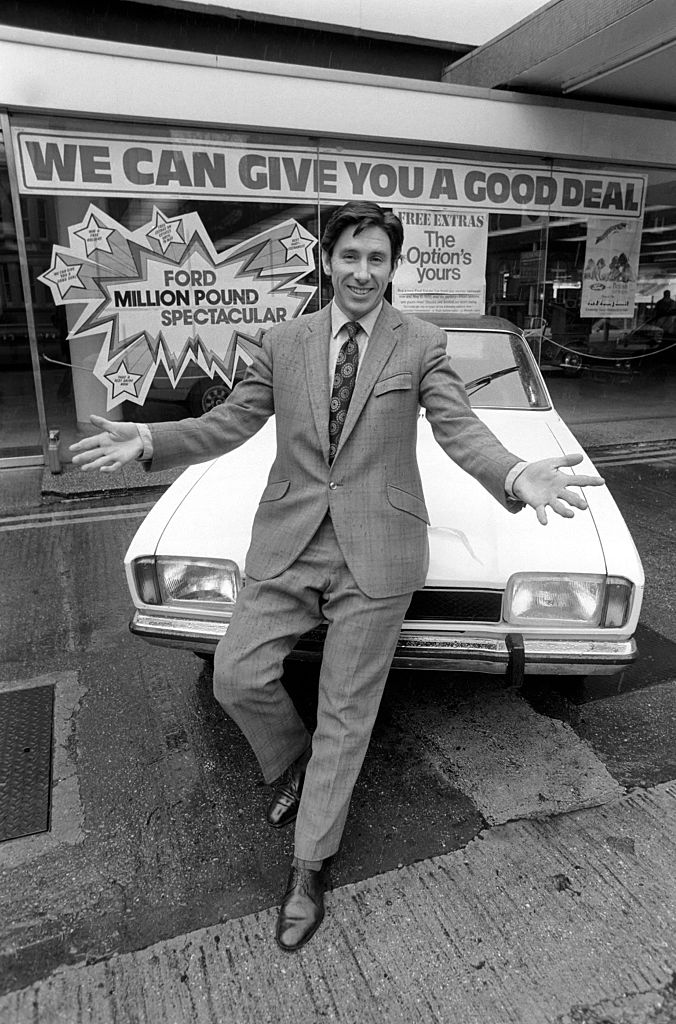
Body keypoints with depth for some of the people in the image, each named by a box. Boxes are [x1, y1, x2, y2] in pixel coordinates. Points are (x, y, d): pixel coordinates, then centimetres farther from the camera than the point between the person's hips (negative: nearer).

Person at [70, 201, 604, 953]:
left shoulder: (422, 346, 1)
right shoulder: (284, 342, 7)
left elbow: (461, 431, -8)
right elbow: (230, 423, 8)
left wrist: (517, 476, -29)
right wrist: (150, 440, -8)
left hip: (376, 552, -2)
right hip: (288, 544, 3)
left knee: (346, 715, 5)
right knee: (236, 677, -3)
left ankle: (309, 870, 25)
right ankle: (291, 763, 31)